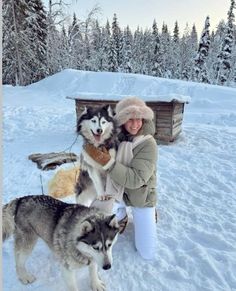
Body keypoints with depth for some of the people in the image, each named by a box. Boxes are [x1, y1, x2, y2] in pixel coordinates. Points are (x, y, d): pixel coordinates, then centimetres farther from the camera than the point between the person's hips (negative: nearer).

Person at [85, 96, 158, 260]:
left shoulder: (148, 144, -25)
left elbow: (135, 179, -32)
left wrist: (107, 162, -38)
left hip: (141, 197, -3)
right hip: (117, 192, 3)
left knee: (147, 253, 0)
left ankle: (148, 215, 28)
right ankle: (121, 217, 10)